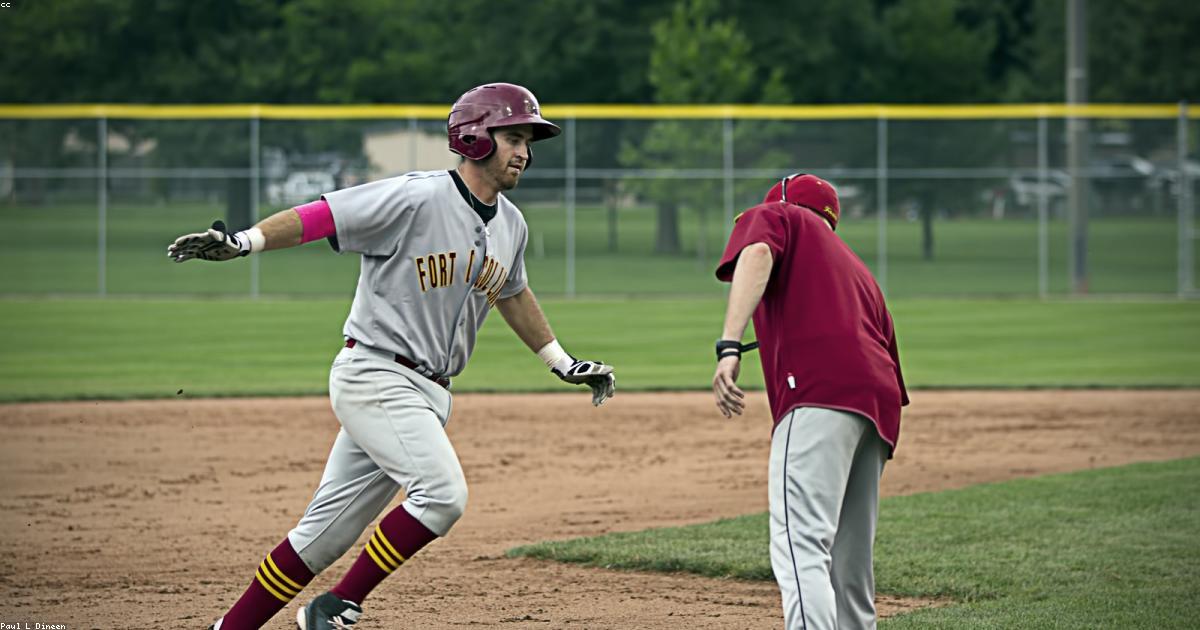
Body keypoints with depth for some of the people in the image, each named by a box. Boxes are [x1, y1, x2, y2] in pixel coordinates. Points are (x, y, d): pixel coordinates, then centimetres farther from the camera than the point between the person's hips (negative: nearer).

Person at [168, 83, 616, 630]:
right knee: (442, 493, -23)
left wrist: (564, 364, 34)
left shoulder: (510, 226, 10)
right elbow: (318, 216, -18)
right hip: (374, 375, -8)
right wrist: (243, 242, -31)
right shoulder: (415, 199, -15)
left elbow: (512, 294, 29)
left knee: (327, 533, 7)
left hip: (428, 394, 8)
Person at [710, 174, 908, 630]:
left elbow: (757, 255, -5)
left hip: (819, 389, -8)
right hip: (879, 401, 8)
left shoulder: (773, 216, 19)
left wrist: (728, 347, -18)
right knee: (848, 567, 16)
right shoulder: (856, 267, 38)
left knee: (801, 548, -21)